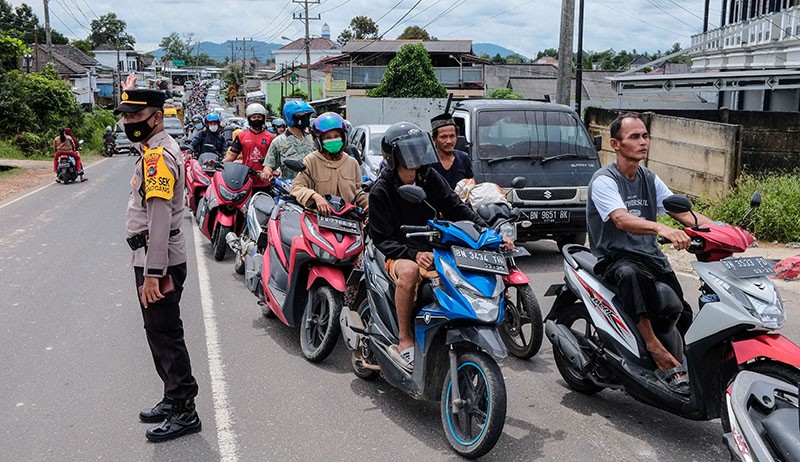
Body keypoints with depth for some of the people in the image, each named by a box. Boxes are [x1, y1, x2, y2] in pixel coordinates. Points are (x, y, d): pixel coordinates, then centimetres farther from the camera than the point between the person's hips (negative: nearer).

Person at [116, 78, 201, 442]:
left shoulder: (157, 155, -18)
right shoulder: (160, 146, 13)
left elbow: (160, 218, -24)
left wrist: (152, 273, -25)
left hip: (158, 260, -10)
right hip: (155, 258, 10)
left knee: (165, 334, -4)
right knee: (160, 332, 17)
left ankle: (184, 412, 5)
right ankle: (173, 398, 28)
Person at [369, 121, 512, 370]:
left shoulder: (430, 177, 6)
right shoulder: (381, 190, -6)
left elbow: (457, 208, 4)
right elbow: (381, 239, -10)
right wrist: (414, 254, -26)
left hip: (434, 249, 5)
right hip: (400, 255, -4)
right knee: (409, 271, -39)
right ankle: (405, 342, -24)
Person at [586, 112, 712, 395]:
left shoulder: (650, 180, 14)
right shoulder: (604, 180, -9)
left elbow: (684, 213, 6)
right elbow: (622, 220, -27)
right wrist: (661, 228, -45)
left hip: (651, 256, 8)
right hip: (615, 258, -7)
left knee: (683, 314, -6)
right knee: (630, 274, -39)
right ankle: (657, 350, -39)